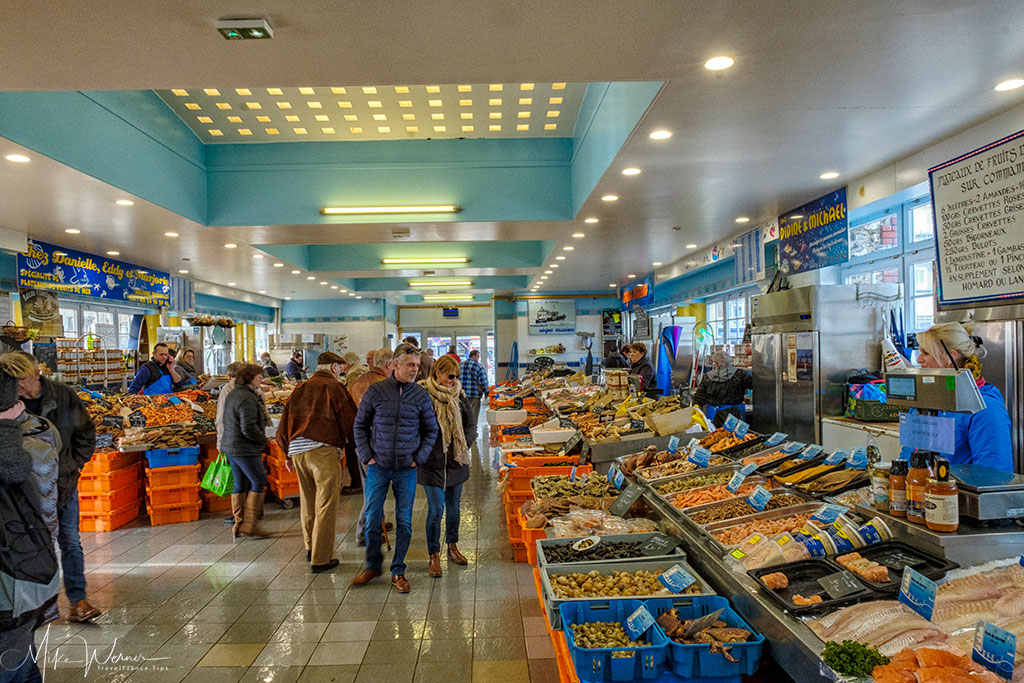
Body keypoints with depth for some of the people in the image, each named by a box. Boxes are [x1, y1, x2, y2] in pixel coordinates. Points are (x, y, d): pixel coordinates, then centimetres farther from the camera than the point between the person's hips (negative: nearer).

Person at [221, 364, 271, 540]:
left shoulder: (232, 394, 13)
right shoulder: (247, 398, -19)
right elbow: (248, 428, -24)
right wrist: (262, 440, -8)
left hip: (231, 447, 10)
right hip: (244, 449, -10)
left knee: (240, 484, 13)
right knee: (259, 481, -2)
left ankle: (239, 525, 18)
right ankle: (249, 524, -2)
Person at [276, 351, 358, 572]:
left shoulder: (300, 388, 17)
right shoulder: (334, 387, -1)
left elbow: (283, 427, 20)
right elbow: (350, 422, -5)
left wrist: (289, 454, 28)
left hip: (297, 450, 7)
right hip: (324, 450, -6)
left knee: (307, 501, 20)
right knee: (326, 506, 1)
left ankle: (310, 547, 35)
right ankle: (321, 559, 4)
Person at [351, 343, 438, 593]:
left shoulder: (421, 395, -1)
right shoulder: (375, 391, -3)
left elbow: (431, 430, 8)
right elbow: (360, 425, 5)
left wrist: (418, 458, -1)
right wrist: (366, 457, -2)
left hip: (406, 469, 0)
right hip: (378, 467, 0)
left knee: (404, 522, 6)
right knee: (372, 518, 7)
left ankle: (398, 572, 20)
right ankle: (373, 565, 27)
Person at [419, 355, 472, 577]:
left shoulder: (459, 395, 5)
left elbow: (469, 423, 15)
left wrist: (465, 445, 6)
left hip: (456, 460, 5)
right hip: (433, 461, -5)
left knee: (454, 506, 15)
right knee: (436, 509, -4)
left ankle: (452, 547, 31)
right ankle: (434, 556, 9)